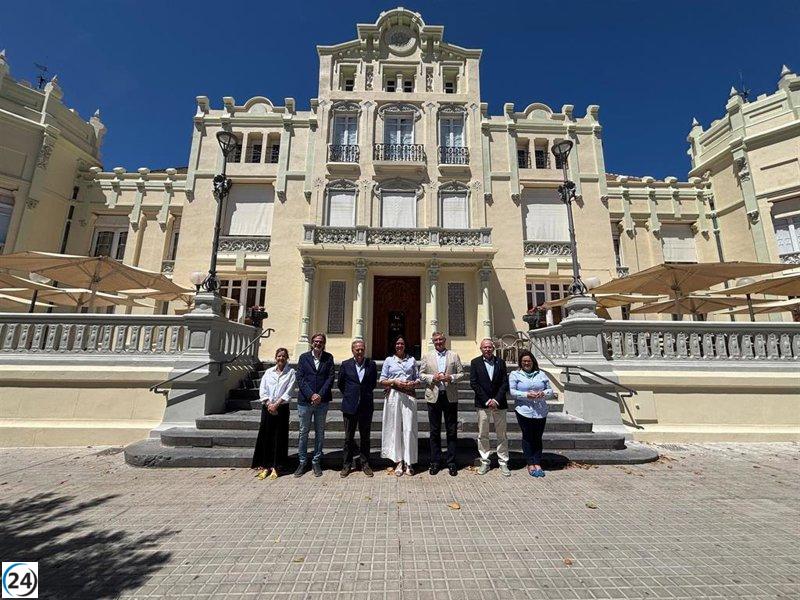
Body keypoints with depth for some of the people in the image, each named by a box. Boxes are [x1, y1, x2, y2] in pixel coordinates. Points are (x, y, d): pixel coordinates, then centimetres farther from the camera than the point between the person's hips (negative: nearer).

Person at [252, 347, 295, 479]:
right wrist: (268, 404, -10)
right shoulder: (268, 372, 7)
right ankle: (264, 466, 16)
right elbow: (262, 390, 2)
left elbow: (289, 391, -7)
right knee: (265, 436, 4)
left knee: (279, 437, 3)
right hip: (267, 408, 2)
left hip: (282, 408, -2)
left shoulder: (291, 372, 0)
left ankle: (275, 467, 14)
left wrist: (276, 404, -12)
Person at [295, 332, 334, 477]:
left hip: (322, 401, 1)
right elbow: (300, 378, -4)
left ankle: (316, 461, 24)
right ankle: (302, 462, 24)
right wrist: (311, 395, -13)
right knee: (303, 432, 9)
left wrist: (320, 395, -13)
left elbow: (330, 378, -3)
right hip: (305, 400, 0)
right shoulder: (304, 357, 2)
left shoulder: (328, 358, 3)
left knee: (320, 432, 10)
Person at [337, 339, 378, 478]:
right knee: (349, 437, 11)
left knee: (365, 437, 12)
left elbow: (374, 383, 9)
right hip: (350, 406, 0)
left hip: (366, 406, 1)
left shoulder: (371, 364, 0)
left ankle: (365, 464, 26)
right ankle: (347, 465, 25)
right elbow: (340, 384, 8)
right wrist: (349, 395, 9)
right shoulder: (345, 365, -1)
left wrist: (365, 393, 8)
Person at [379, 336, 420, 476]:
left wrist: (413, 383, -6)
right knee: (395, 427, 2)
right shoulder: (388, 360, 9)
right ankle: (398, 461, 13)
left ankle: (409, 462, 8)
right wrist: (395, 382, -10)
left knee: (409, 428, -2)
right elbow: (382, 381, 5)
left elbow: (418, 379, 15)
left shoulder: (412, 360, 14)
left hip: (409, 396, 1)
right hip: (393, 396, 0)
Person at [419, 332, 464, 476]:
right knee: (435, 431, 9)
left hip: (451, 397, 0)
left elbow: (461, 373, 5)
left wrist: (451, 377, -14)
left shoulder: (454, 356, 6)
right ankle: (435, 462, 22)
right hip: (434, 397, 1)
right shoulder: (428, 357, 8)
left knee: (452, 431, 6)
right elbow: (421, 374, 6)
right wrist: (432, 377, -12)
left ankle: (451, 462, 19)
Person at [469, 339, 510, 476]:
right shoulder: (475, 363, 0)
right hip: (482, 404, -1)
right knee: (482, 435, 5)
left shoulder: (500, 362, 5)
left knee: (502, 435, 9)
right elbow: (473, 383, -5)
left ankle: (503, 463, 21)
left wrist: (496, 400, -10)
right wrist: (487, 401, -10)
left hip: (499, 403, 1)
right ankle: (484, 462, 18)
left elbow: (505, 383, 1)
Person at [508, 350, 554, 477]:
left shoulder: (541, 375, 11)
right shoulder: (514, 374, 2)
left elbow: (551, 391, 11)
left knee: (538, 438, 9)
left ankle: (538, 464, 20)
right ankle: (530, 465, 17)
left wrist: (543, 393, -11)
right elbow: (512, 391, -6)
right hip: (524, 411, -3)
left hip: (540, 412, 3)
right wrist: (526, 395, -19)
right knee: (527, 437, 5)